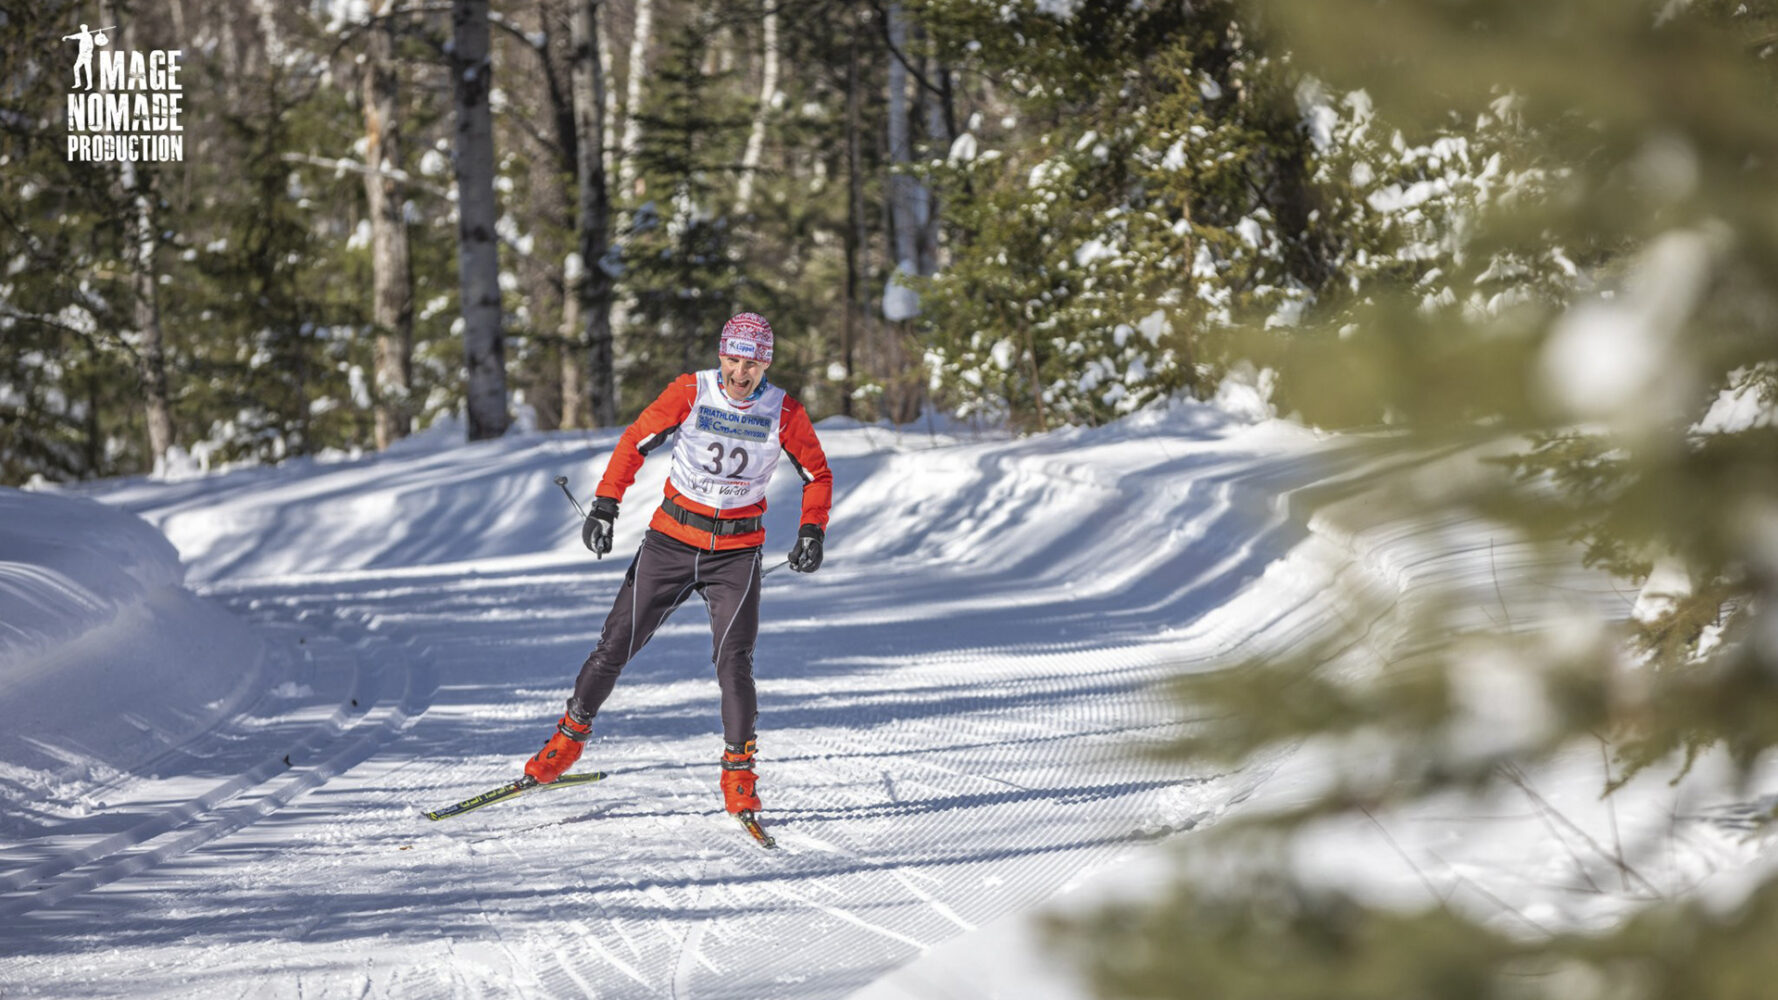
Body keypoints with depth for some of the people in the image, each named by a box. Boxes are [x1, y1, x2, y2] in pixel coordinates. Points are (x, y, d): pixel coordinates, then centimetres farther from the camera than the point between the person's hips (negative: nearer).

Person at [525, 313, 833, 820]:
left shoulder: (784, 412, -8)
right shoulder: (690, 393, -11)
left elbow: (817, 474, 6)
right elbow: (636, 441, -2)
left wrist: (812, 532, -8)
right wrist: (604, 505, -10)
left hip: (736, 551, -1)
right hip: (672, 538, 1)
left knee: (733, 661, -15)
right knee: (618, 642, 2)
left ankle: (739, 771, -3)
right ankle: (572, 732, 23)